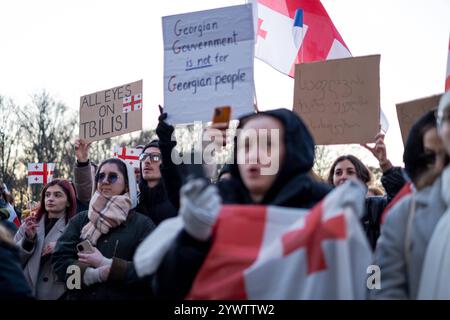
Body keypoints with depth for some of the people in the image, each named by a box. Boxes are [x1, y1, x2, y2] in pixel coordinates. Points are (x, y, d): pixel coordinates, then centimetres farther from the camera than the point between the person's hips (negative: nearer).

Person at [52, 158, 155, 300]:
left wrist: (104, 263, -19)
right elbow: (60, 260, -4)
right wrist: (95, 274, -19)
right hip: (79, 296, 2)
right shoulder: (80, 220, 6)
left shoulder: (143, 224, -3)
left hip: (125, 296, -2)